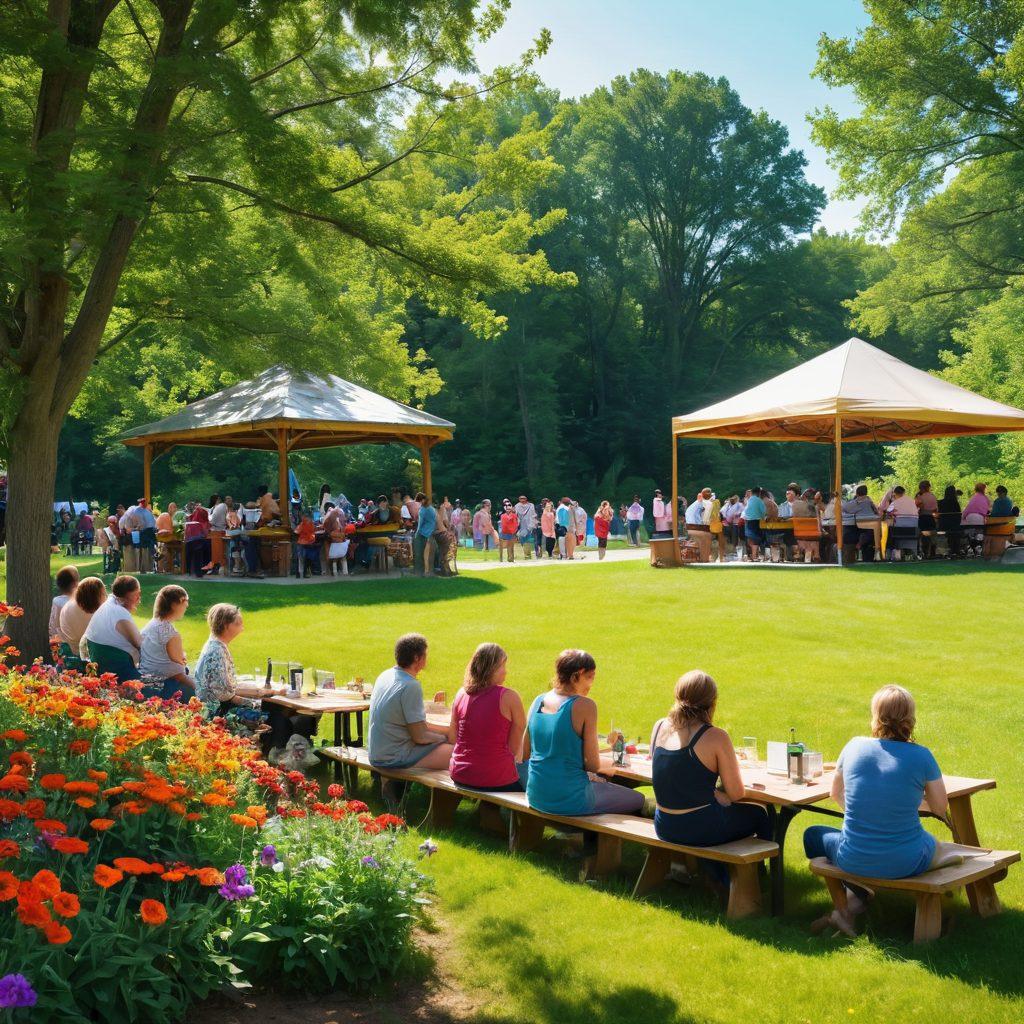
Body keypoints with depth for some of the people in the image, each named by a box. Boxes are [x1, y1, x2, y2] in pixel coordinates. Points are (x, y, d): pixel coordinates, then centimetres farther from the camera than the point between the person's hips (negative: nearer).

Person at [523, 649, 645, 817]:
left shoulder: (538, 701, 3)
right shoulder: (585, 706, -16)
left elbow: (524, 753, 10)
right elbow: (593, 764, -13)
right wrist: (608, 765, 9)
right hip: (569, 801, -7)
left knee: (601, 783, 35)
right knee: (637, 800, 16)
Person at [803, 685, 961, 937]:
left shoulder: (855, 746, -3)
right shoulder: (921, 756, -10)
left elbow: (836, 794, 14)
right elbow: (940, 808, 4)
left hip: (853, 861, 3)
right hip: (905, 863, -3)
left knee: (813, 834, 31)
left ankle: (856, 900, 18)